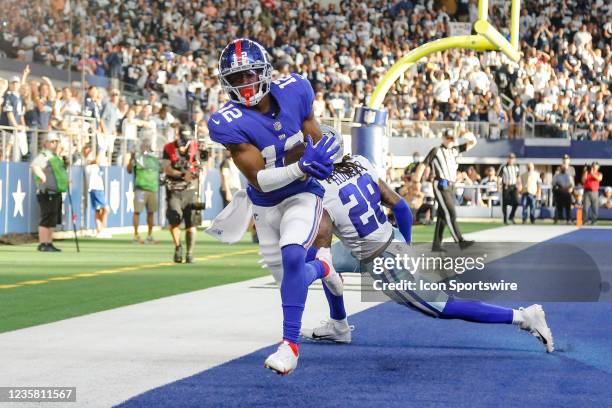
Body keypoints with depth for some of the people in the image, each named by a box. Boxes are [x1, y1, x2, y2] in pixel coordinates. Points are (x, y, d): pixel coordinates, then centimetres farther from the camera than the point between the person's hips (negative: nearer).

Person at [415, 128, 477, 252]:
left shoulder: (454, 150, 17)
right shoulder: (436, 151, 1)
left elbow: (473, 143, 21)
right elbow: (422, 166, 0)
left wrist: (469, 135, 0)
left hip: (450, 187, 7)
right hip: (441, 186, -7)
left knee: (442, 216, 8)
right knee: (450, 214, -14)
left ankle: (436, 244, 12)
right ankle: (460, 241, -21)